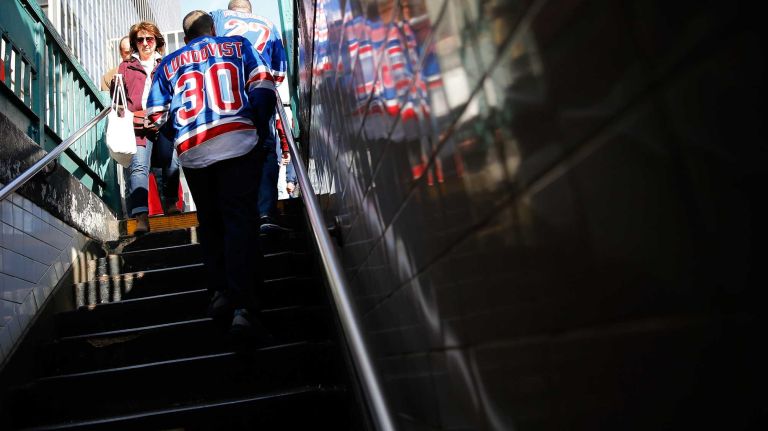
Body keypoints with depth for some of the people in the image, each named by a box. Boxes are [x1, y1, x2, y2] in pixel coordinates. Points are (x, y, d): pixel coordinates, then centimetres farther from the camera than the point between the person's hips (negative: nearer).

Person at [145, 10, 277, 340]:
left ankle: (219, 291, 8)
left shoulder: (168, 64, 24)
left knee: (210, 223, 17)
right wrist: (261, 134, 11)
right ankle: (242, 307, -18)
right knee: (240, 220, -7)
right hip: (238, 142, -2)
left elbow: (156, 118, 15)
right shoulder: (238, 46, 19)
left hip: (191, 152, 3)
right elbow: (263, 89, 5)